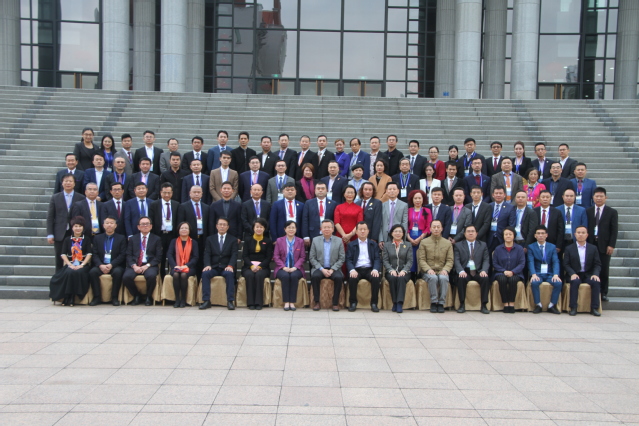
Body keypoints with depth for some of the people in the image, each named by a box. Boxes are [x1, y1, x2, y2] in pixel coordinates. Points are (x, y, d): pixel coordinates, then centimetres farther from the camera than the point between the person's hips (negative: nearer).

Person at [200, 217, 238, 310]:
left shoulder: (233, 239, 11)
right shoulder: (210, 239, 16)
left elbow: (234, 254, -1)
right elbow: (207, 254, 4)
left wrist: (230, 266, -21)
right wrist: (207, 265, -16)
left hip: (226, 268, -1)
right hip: (213, 268, 2)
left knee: (229, 274, -35)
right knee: (205, 273, -30)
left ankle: (230, 301, -33)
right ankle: (206, 301, -30)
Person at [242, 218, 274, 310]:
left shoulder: (268, 241, 12)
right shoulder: (248, 239, 14)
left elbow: (269, 257, 3)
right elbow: (245, 255, 4)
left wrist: (259, 266, -14)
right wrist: (251, 266, -14)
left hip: (263, 267, 0)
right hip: (249, 266, 1)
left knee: (259, 275, -33)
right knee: (249, 275, -32)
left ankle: (259, 302, -30)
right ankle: (250, 302, -30)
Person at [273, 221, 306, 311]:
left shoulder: (300, 241, 11)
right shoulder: (279, 241, 10)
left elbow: (302, 257, 5)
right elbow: (276, 256, 3)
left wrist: (295, 267, -12)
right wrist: (284, 267, -12)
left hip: (295, 269, 0)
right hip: (282, 268, 0)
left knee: (294, 276, -33)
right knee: (285, 276, -33)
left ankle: (292, 302, -27)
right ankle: (286, 302, -27)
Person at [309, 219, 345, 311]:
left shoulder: (339, 241, 6)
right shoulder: (315, 240, 7)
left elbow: (342, 258, 1)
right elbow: (312, 258, 2)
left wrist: (332, 269, -13)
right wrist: (322, 269, -11)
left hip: (333, 268, 0)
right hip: (319, 268, 0)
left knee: (339, 277, -31)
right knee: (315, 276, -32)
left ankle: (335, 303, -16)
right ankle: (316, 301, -17)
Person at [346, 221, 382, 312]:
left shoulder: (373, 244, 17)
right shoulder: (351, 245, 14)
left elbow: (377, 259, 6)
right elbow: (348, 260, 3)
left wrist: (376, 269, -15)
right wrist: (352, 270, -19)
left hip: (369, 269, 1)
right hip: (356, 269, -1)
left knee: (376, 278, -30)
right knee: (352, 278, -33)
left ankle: (374, 303, -18)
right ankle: (353, 303, -17)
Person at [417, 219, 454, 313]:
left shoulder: (448, 243, 14)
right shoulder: (424, 242, 9)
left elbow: (450, 260, 7)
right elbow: (421, 259, 2)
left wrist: (445, 269, -13)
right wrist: (428, 269, -16)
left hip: (442, 271, 1)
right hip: (428, 272, -1)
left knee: (443, 278, -33)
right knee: (433, 278, -34)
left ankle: (441, 303, -22)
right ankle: (433, 302, -22)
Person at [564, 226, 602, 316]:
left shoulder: (593, 248, 12)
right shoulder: (569, 249, 8)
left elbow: (597, 264, 7)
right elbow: (566, 264, 2)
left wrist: (595, 274, -13)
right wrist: (572, 274, -17)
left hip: (588, 275, 2)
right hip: (575, 274, -1)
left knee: (596, 282, -29)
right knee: (575, 282, -34)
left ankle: (594, 308, -23)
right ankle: (573, 308, -30)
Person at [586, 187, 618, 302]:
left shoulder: (612, 212, 6)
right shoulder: (587, 211, 9)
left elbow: (614, 230, 1)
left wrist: (611, 245, -7)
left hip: (604, 245, -1)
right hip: (590, 244, 1)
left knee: (604, 270, 3)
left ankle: (603, 293, 11)